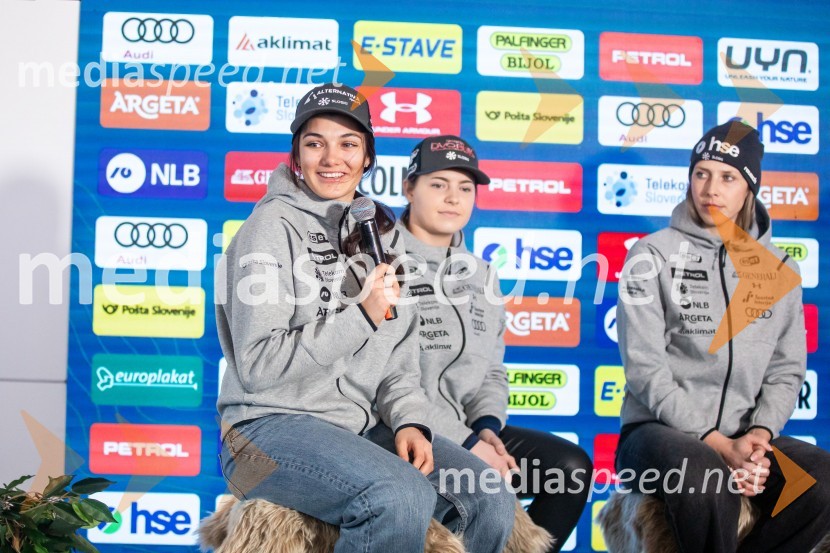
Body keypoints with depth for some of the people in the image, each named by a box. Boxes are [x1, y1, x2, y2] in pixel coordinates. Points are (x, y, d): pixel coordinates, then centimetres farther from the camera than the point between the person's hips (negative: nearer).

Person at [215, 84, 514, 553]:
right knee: (404, 500, -31)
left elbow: (401, 357, 14)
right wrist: (362, 317, -18)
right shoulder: (275, 226, -7)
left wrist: (408, 421, -5)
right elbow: (257, 364, -14)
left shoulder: (383, 233, 14)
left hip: (365, 426, 6)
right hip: (274, 425, -6)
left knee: (491, 500, -11)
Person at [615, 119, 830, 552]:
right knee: (707, 475, -37)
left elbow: (786, 371, 10)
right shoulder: (653, 255, -1)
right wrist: (718, 443, -17)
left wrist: (760, 433, -11)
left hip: (743, 437, 4)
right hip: (658, 430, -4)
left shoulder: (781, 269, 12)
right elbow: (644, 368, -9)